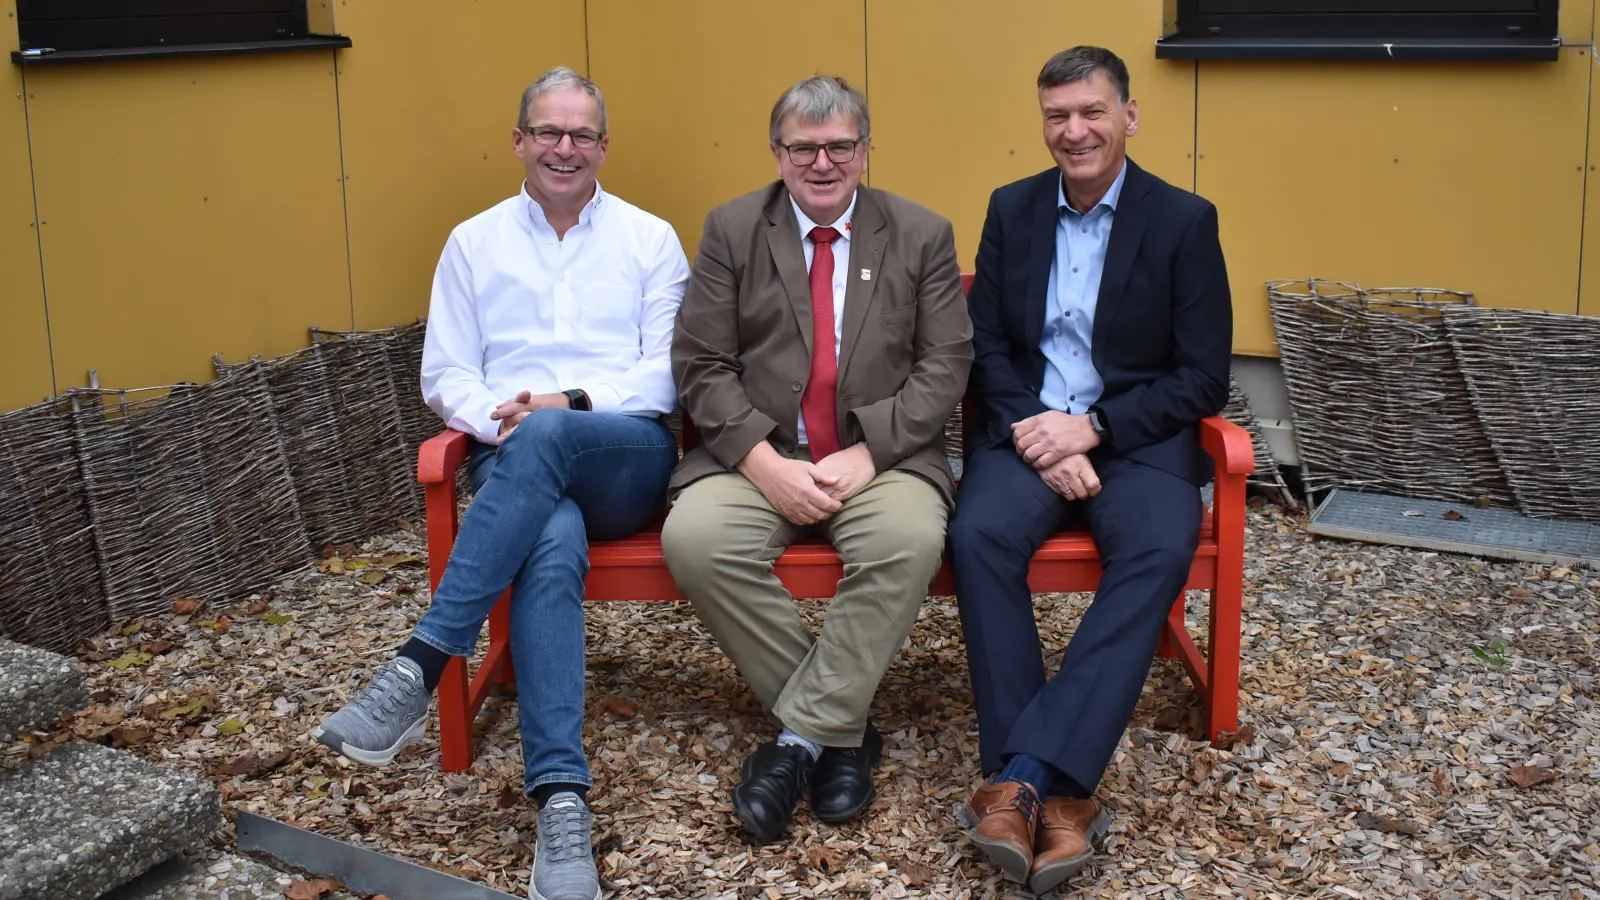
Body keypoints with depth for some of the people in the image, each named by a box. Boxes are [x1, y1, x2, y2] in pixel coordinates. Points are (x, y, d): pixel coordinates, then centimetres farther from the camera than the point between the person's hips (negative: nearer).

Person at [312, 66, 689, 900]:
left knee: (545, 441, -38)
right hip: (515, 465, 1)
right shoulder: (473, 242, 17)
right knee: (552, 545, -36)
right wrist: (495, 416, -11)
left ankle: (418, 667, -38)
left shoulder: (650, 239, 13)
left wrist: (568, 404, -12)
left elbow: (668, 374, 3)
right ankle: (561, 801, -42)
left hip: (626, 459, 0)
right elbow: (446, 374, 12)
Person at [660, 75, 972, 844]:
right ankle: (841, 728, -15)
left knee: (911, 538, -34)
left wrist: (867, 452, -16)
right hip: (756, 456, 1)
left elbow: (945, 366, 0)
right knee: (694, 539, -29)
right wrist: (765, 463, -15)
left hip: (882, 456, -1)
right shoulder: (731, 230, 6)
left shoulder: (922, 235, 7)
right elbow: (701, 365, 0)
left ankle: (803, 735, -19)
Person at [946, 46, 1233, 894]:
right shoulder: (1011, 209, 10)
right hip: (1026, 427, 2)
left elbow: (1202, 380, -4)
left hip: (1138, 435, -1)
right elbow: (986, 349, 7)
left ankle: (1024, 774, -34)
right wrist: (1033, 432, -12)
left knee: (1159, 549, -33)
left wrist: (1091, 428, -17)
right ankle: (1053, 787, -30)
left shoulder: (1185, 220, 1)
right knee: (980, 533, -30)